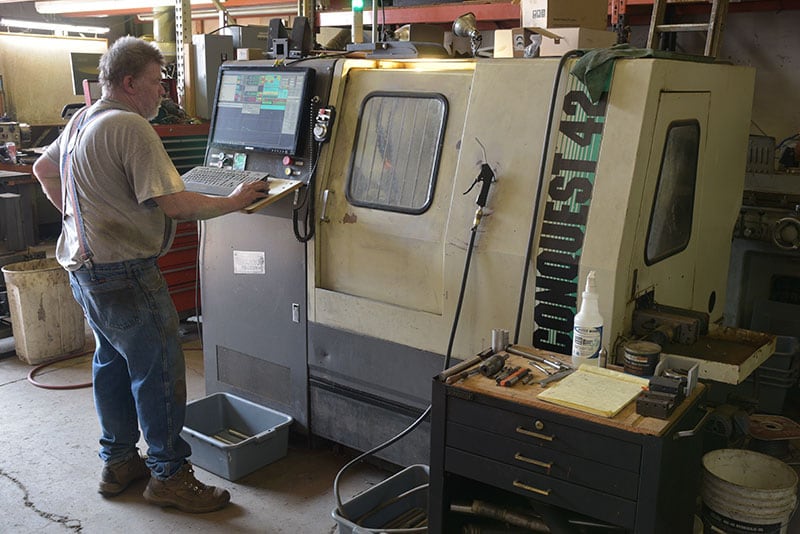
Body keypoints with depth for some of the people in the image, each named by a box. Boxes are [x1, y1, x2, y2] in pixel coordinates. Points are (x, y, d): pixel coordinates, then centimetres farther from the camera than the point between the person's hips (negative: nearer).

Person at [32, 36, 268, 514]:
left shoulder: (81, 121, 13)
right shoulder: (131, 127, -19)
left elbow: (43, 169, 28)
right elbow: (174, 204, -24)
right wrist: (234, 202, -13)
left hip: (86, 266, 11)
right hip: (124, 273, -11)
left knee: (113, 361, 19)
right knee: (159, 370, -1)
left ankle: (118, 461, 33)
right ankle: (169, 476, 10)